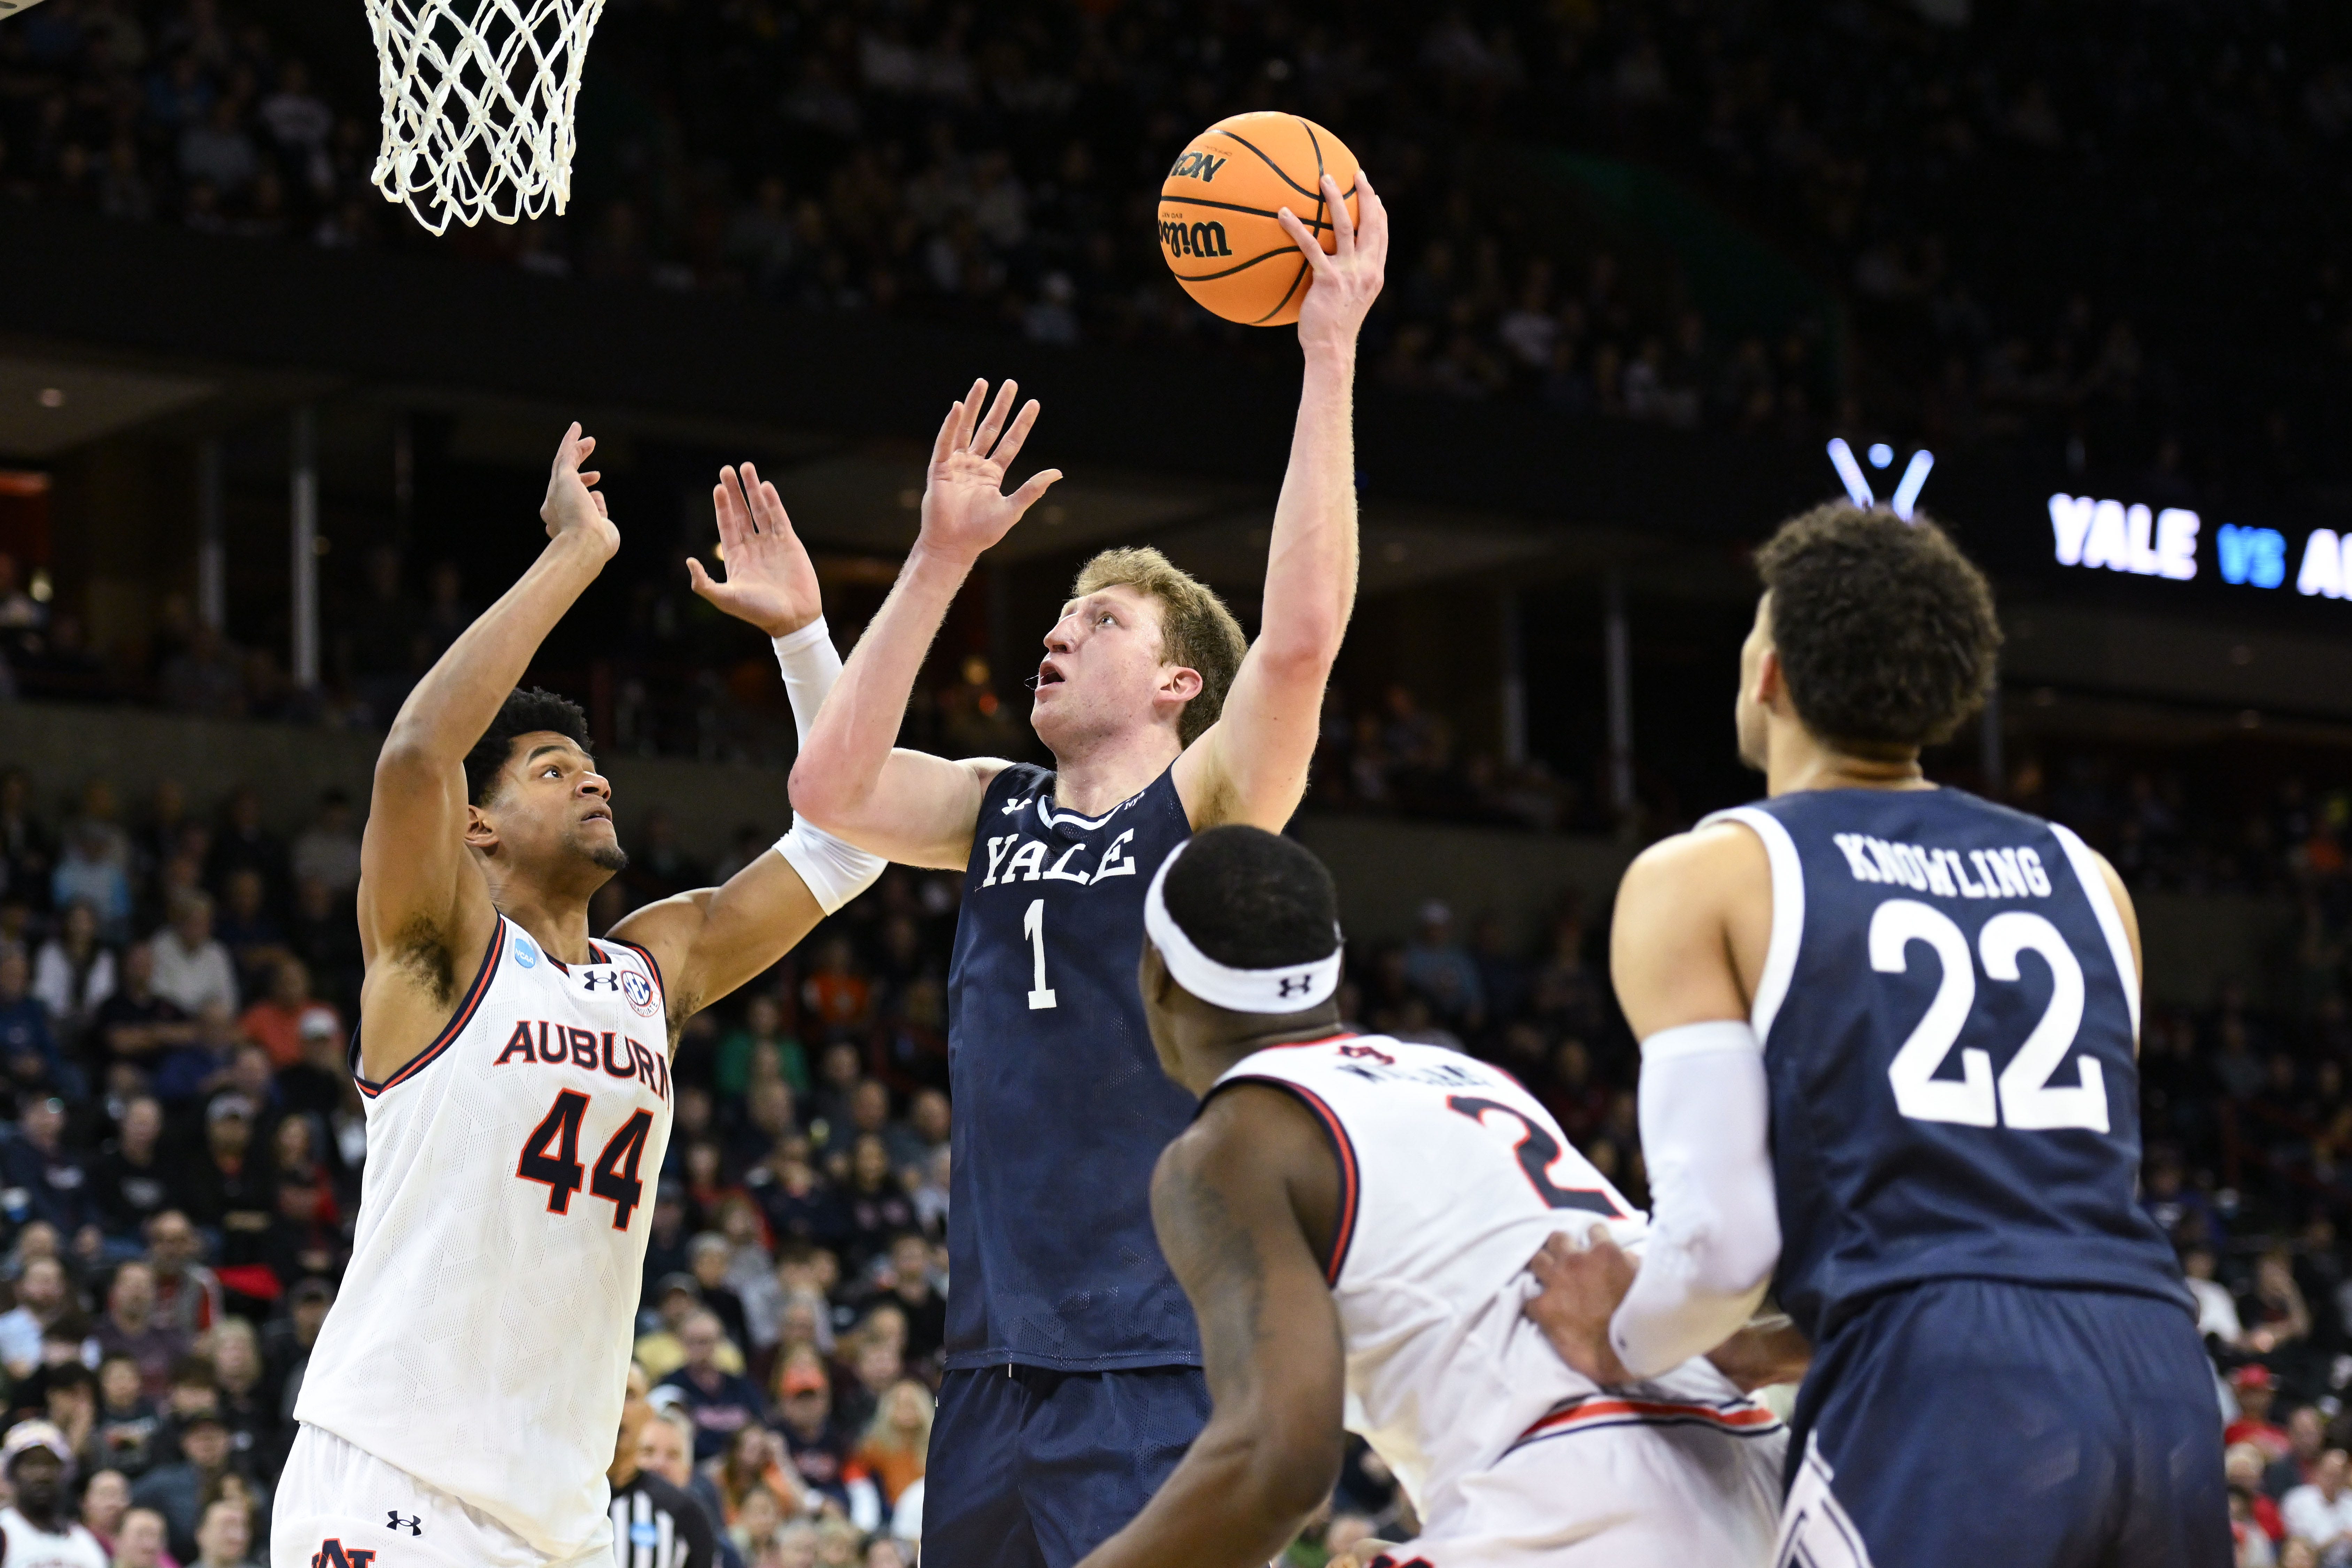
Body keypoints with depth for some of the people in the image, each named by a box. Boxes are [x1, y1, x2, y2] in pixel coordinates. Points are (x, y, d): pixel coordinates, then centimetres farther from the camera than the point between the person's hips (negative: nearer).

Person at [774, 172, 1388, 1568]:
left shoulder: (1210, 807, -2)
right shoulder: (1001, 811, 15)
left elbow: (1302, 634, -19)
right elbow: (831, 788, -1)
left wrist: (1332, 352, -20)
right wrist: (941, 559, 0)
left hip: (1162, 1368, -6)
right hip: (996, 1368, 6)